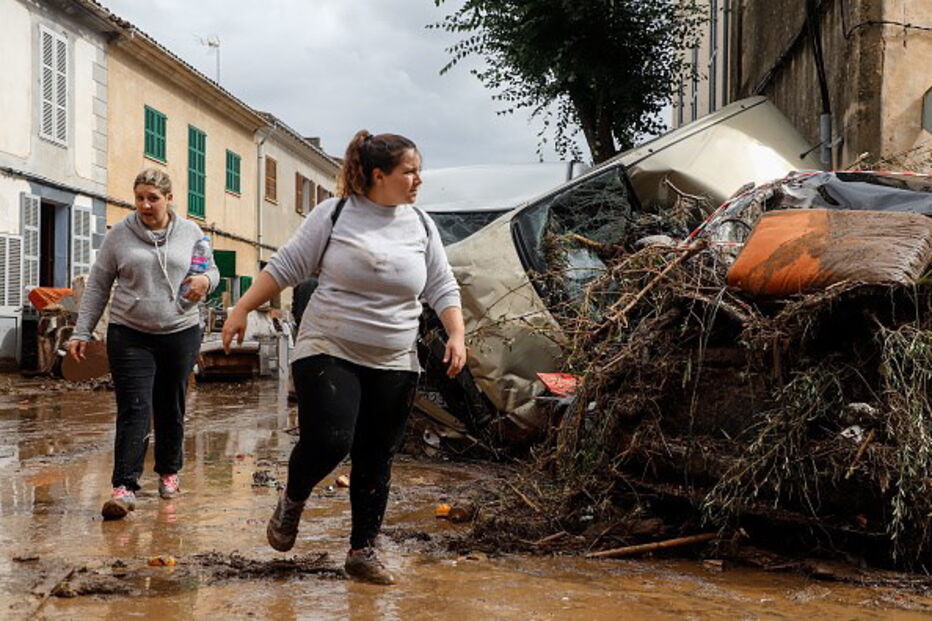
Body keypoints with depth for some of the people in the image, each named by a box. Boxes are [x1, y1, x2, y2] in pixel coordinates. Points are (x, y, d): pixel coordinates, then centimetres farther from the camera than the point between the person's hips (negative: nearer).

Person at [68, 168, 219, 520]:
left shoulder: (190, 233, 6)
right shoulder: (119, 236, 2)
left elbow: (212, 270, 15)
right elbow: (97, 287, 5)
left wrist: (205, 281, -11)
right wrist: (81, 332, 0)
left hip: (181, 333, 2)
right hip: (130, 336, -2)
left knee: (171, 409, 12)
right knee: (134, 410, -10)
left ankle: (169, 471, 30)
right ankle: (124, 487, -10)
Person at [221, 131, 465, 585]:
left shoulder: (421, 225, 7)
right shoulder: (334, 214, -4)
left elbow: (442, 288, 10)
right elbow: (285, 267, 0)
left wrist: (456, 334, -4)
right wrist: (242, 309, -3)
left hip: (394, 365, 4)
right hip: (328, 353, -3)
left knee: (375, 462, 6)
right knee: (328, 441, -17)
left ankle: (362, 551, 19)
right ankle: (292, 500, 16)